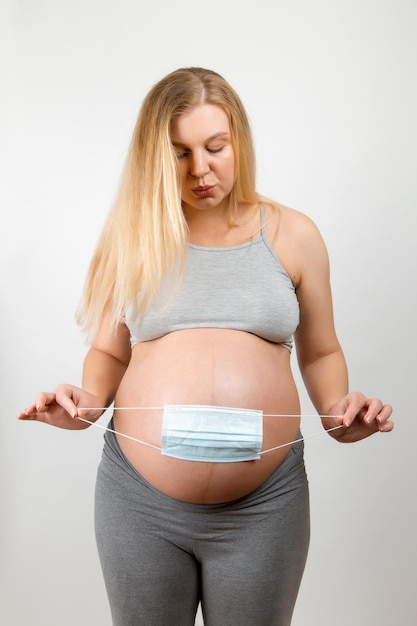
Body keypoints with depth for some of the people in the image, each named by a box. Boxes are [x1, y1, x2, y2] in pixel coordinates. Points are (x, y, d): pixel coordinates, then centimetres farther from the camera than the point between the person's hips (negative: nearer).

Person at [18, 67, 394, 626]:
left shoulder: (293, 234, 3)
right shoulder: (133, 235, 4)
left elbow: (320, 351, 10)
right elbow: (109, 352, 10)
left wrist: (339, 410, -8)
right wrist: (87, 401, -9)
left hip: (264, 506, 0)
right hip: (140, 498, 1)